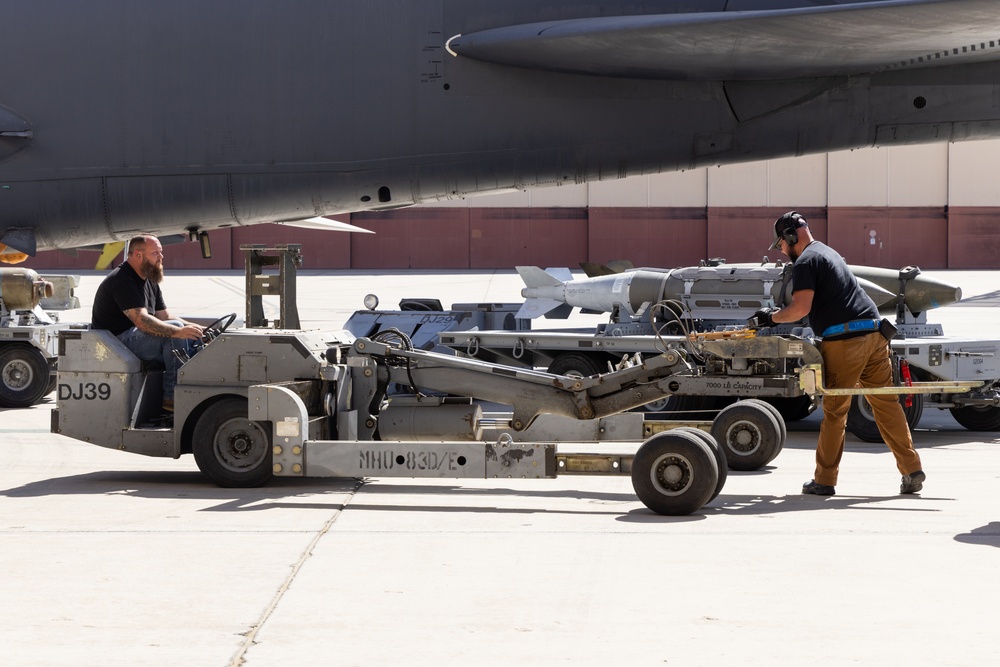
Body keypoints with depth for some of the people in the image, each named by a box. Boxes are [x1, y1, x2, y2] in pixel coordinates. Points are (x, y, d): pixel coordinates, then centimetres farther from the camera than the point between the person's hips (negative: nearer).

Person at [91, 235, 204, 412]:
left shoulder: (150, 282, 17)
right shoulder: (121, 281, -17)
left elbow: (164, 316, 17)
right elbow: (141, 320, -28)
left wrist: (196, 329, 1)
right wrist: (178, 331, -38)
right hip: (117, 340, -10)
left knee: (192, 338, -3)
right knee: (175, 328, -27)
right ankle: (172, 396, -27)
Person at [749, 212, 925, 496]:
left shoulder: (805, 262, -4)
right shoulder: (827, 252, 26)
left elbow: (800, 309, -15)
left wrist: (772, 317, 1)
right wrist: (778, 314, 27)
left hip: (845, 340, -8)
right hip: (874, 332, 8)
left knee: (835, 411, -1)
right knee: (886, 403, 8)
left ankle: (824, 480, 6)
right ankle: (912, 470, 5)